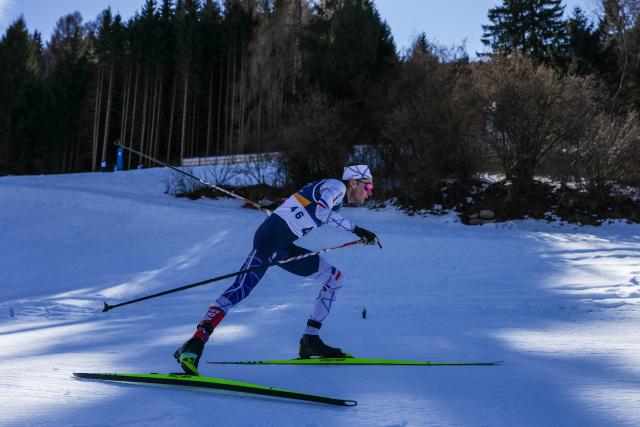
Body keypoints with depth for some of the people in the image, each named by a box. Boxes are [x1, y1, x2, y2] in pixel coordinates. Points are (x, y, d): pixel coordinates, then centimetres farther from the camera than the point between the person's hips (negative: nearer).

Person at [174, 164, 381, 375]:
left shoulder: (338, 200, 21)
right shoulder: (335, 186, -6)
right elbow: (321, 211, -27)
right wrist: (357, 229, -26)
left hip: (286, 247, 10)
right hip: (271, 238, -10)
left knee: (335, 278, 12)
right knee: (241, 289, -24)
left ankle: (310, 341, 10)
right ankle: (193, 346, -27)